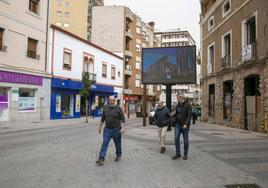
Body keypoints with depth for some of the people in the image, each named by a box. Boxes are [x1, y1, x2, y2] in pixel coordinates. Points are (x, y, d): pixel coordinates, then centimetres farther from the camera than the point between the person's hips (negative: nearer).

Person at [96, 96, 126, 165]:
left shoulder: (118, 108, -8)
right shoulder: (105, 107, 3)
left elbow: (122, 119, -7)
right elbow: (103, 118, 13)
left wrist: (123, 127, -17)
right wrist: (100, 126, 12)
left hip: (116, 129, -2)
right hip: (107, 129, 2)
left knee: (117, 143, 12)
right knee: (105, 143, -6)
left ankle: (118, 155, 34)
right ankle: (101, 159, -7)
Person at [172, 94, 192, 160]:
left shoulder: (188, 105, -9)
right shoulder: (177, 105, 9)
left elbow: (189, 115, -15)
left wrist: (186, 124, -23)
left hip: (185, 125, -5)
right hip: (178, 125, 5)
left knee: (185, 140, 5)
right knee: (176, 139, -2)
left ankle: (185, 154, 18)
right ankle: (178, 153, 8)